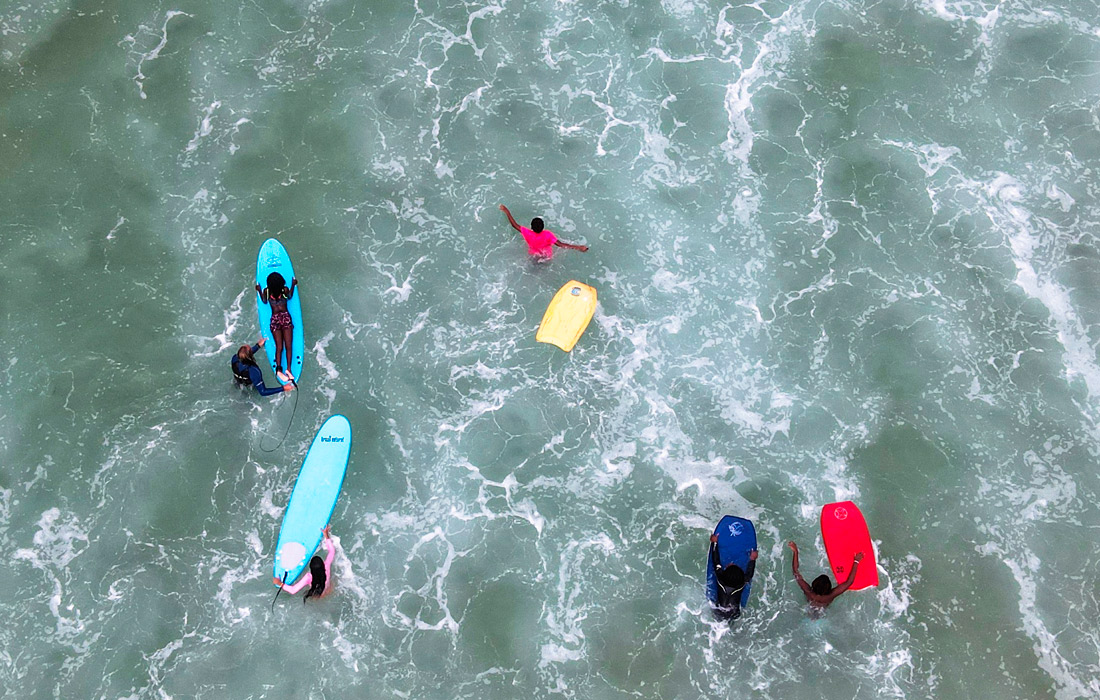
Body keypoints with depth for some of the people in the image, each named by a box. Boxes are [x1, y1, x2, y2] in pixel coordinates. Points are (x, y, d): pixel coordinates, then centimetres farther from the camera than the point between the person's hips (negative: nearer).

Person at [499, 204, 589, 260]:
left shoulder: (528, 234, -36)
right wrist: (578, 247, -41)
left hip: (533, 255, 0)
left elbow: (514, 225, -30)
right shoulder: (548, 235, -39)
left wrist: (506, 212, -21)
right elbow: (561, 245, -40)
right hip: (547, 256, 0)